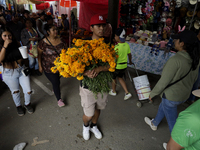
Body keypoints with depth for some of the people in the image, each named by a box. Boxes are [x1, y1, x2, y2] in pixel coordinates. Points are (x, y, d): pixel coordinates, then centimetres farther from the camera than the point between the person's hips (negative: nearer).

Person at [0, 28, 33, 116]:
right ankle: (18, 106, 44)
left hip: (22, 70, 2)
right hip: (9, 74, -2)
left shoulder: (16, 45, -3)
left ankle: (27, 104, 34)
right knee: (15, 91, 16)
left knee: (28, 91, 2)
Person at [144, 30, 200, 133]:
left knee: (172, 121, 12)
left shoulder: (175, 60, -30)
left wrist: (152, 94, -10)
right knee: (162, 107, 31)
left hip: (171, 96, -9)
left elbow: (163, 82, -25)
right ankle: (154, 123, 55)